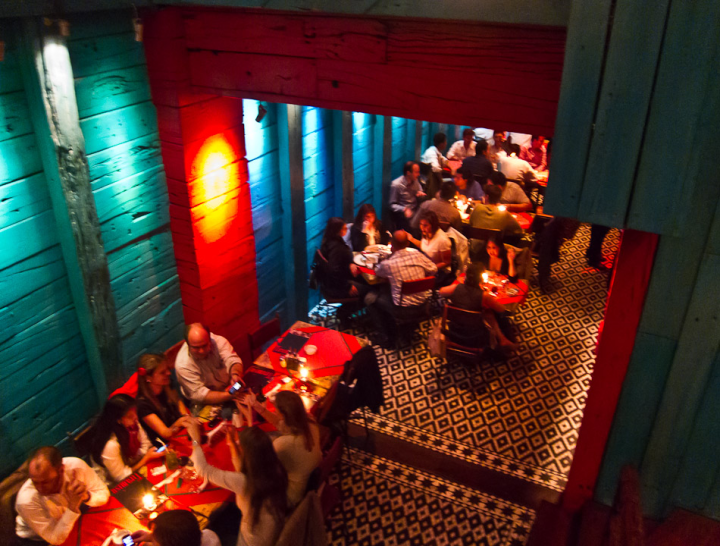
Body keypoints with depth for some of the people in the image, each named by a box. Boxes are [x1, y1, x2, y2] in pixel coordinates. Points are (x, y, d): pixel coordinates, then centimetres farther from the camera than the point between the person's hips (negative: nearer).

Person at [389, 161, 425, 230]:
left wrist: (421, 194, -1)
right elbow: (392, 205, -9)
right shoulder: (396, 185, -11)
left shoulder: (415, 181, 8)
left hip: (416, 211, 6)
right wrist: (404, 209, -27)